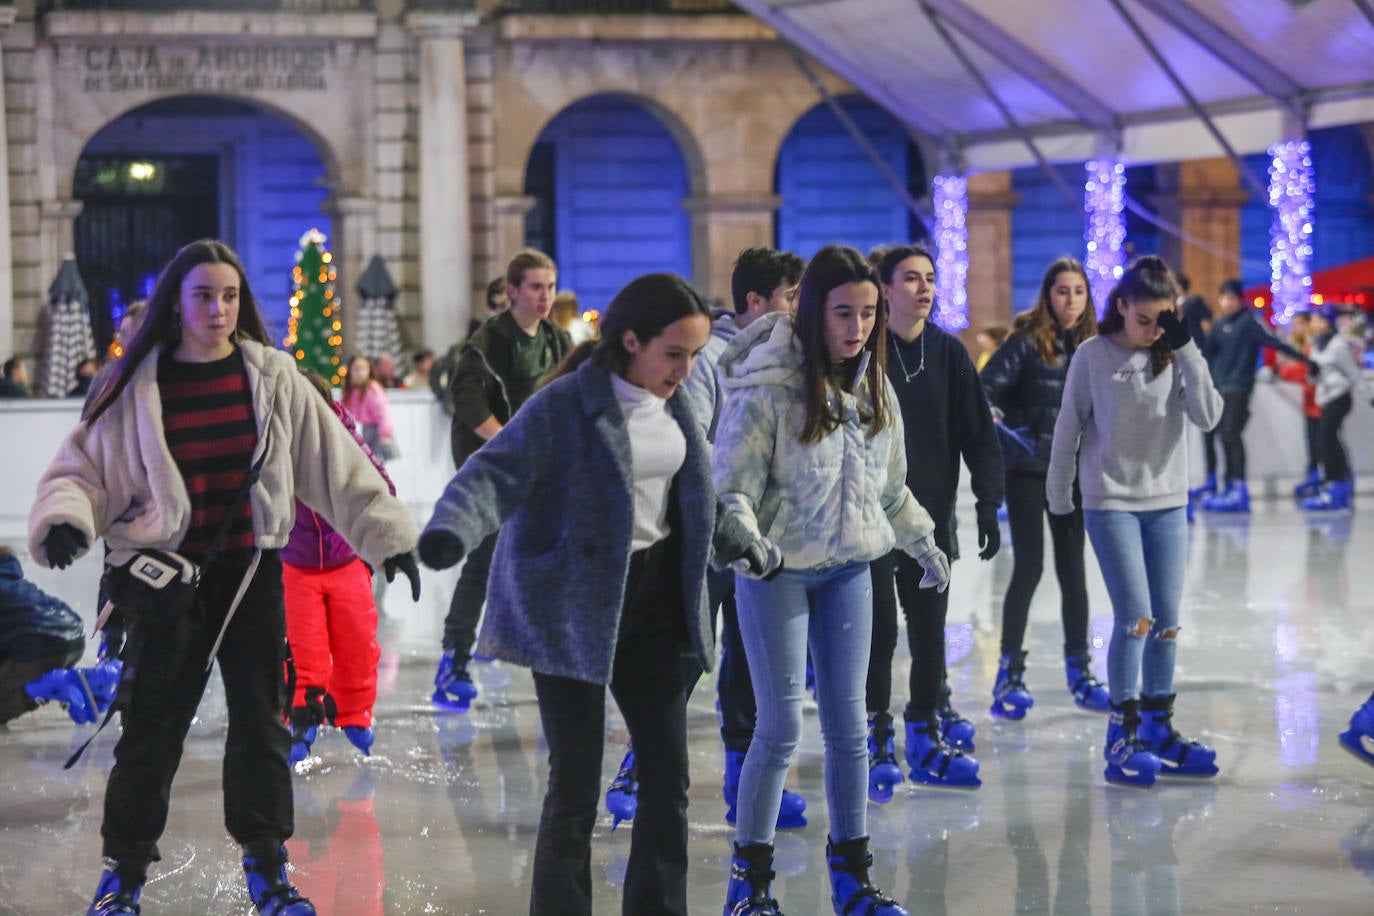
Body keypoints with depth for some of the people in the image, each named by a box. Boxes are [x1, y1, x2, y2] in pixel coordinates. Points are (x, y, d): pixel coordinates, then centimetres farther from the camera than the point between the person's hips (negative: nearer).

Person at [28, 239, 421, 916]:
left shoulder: (271, 376, 1)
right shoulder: (136, 386, -3)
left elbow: (336, 461, 4)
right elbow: (81, 467, 0)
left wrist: (387, 534, 3)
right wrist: (64, 520, -21)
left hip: (252, 573, 2)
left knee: (261, 720, 6)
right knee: (152, 725, 1)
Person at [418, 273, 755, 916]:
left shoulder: (672, 405, 7)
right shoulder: (565, 405, -16)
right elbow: (494, 473, -26)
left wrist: (733, 540, 30)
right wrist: (451, 530, -43)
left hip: (650, 600, 7)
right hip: (572, 608, -7)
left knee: (667, 775, 8)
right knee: (576, 787, -4)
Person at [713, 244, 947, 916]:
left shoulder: (873, 386, 6)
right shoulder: (768, 387, -15)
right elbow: (730, 485, -14)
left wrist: (924, 544, 19)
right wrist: (746, 542, -31)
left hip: (849, 570, 6)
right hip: (777, 571, -5)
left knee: (848, 723, 9)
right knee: (781, 727, -5)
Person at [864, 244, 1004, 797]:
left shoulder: (948, 352, 5)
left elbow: (977, 432, 7)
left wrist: (987, 502, 0)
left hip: (933, 516, 4)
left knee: (930, 627, 10)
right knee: (879, 628, -2)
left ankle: (928, 736, 21)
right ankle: (875, 742, 9)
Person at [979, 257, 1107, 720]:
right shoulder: (1027, 340, -8)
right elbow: (988, 383, -17)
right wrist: (988, 410, -34)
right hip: (1028, 468, -4)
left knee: (1072, 569, 9)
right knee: (1028, 567, -3)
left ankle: (1080, 672, 18)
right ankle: (1009, 673, 6)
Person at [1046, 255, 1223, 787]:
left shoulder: (1175, 355, 2)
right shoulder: (1094, 355, -6)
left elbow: (1208, 416, -10)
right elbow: (1068, 428, 1)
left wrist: (1185, 349, -15)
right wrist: (1059, 499, 5)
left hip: (1168, 503, 4)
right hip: (1110, 503, -4)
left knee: (1167, 622, 6)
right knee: (1136, 617, -12)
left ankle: (1157, 731, 17)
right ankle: (1121, 737, -4)